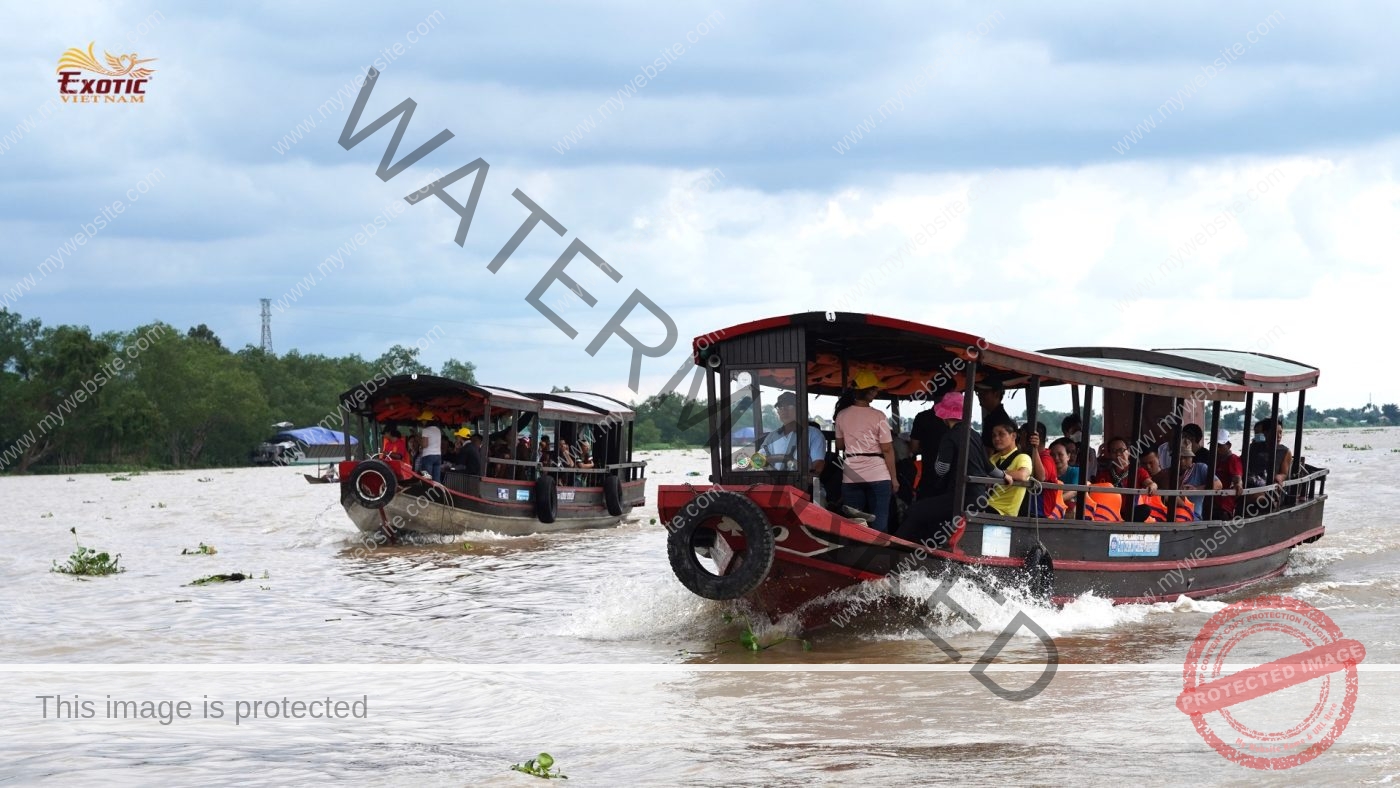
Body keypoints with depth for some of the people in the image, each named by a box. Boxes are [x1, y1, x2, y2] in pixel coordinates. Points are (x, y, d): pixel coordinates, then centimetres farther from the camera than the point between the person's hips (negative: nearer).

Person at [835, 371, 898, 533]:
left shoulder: (842, 416, 3)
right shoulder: (878, 417, -9)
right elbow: (887, 449, -7)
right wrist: (893, 478, 0)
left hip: (851, 477, 4)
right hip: (878, 476, -4)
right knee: (879, 521, 1)